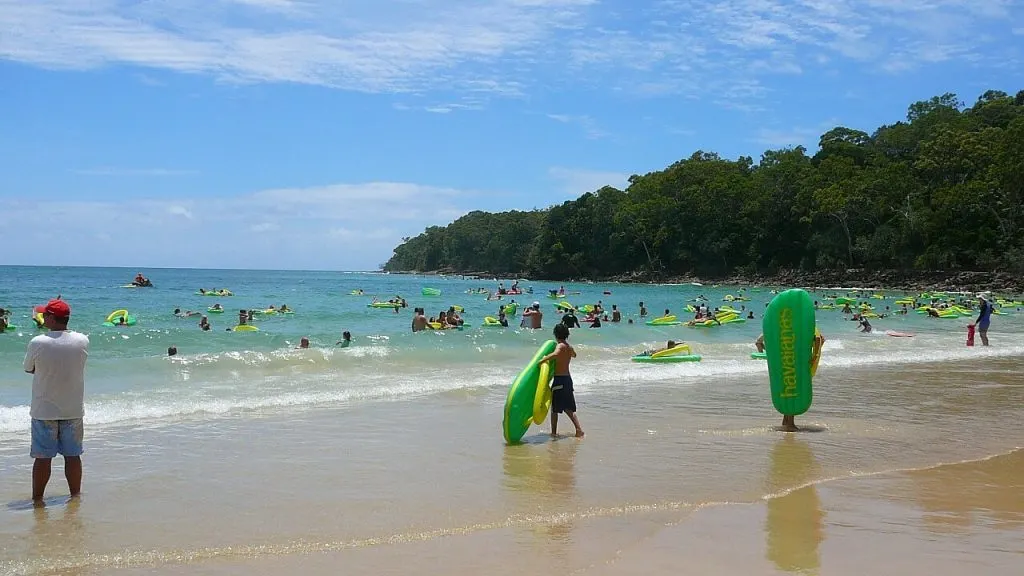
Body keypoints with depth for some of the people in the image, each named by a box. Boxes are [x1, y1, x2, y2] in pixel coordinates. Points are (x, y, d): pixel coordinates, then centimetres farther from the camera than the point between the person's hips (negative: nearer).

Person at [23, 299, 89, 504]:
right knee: (73, 455, 12)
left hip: (44, 410, -2)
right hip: (73, 410, 3)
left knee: (42, 457, 6)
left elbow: (28, 369, 0)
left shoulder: (38, 343, -16)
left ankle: (37, 498, 15)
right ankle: (75, 495, 21)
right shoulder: (83, 341, -7)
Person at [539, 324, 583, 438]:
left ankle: (554, 432, 9)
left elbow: (556, 354, -38)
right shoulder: (569, 347, 11)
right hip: (568, 378, 7)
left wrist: (542, 360, -33)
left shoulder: (560, 346, -13)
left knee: (554, 408, 4)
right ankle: (578, 429, 6)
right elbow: (574, 355, 36)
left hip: (559, 379, -7)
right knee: (568, 408, 15)